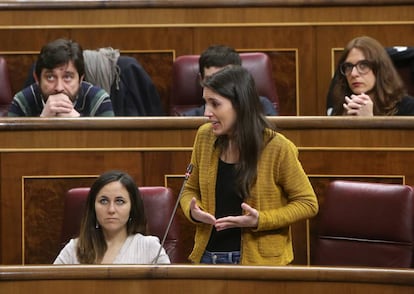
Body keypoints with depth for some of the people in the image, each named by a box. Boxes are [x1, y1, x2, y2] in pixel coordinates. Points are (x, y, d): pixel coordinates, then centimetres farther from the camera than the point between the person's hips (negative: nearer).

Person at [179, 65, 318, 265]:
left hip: (261, 259, -4)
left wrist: (259, 220, -19)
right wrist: (192, 211, -11)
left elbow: (308, 203, -7)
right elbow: (190, 189, 12)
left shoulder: (277, 148, -14)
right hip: (208, 255, 4)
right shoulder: (204, 136, -2)